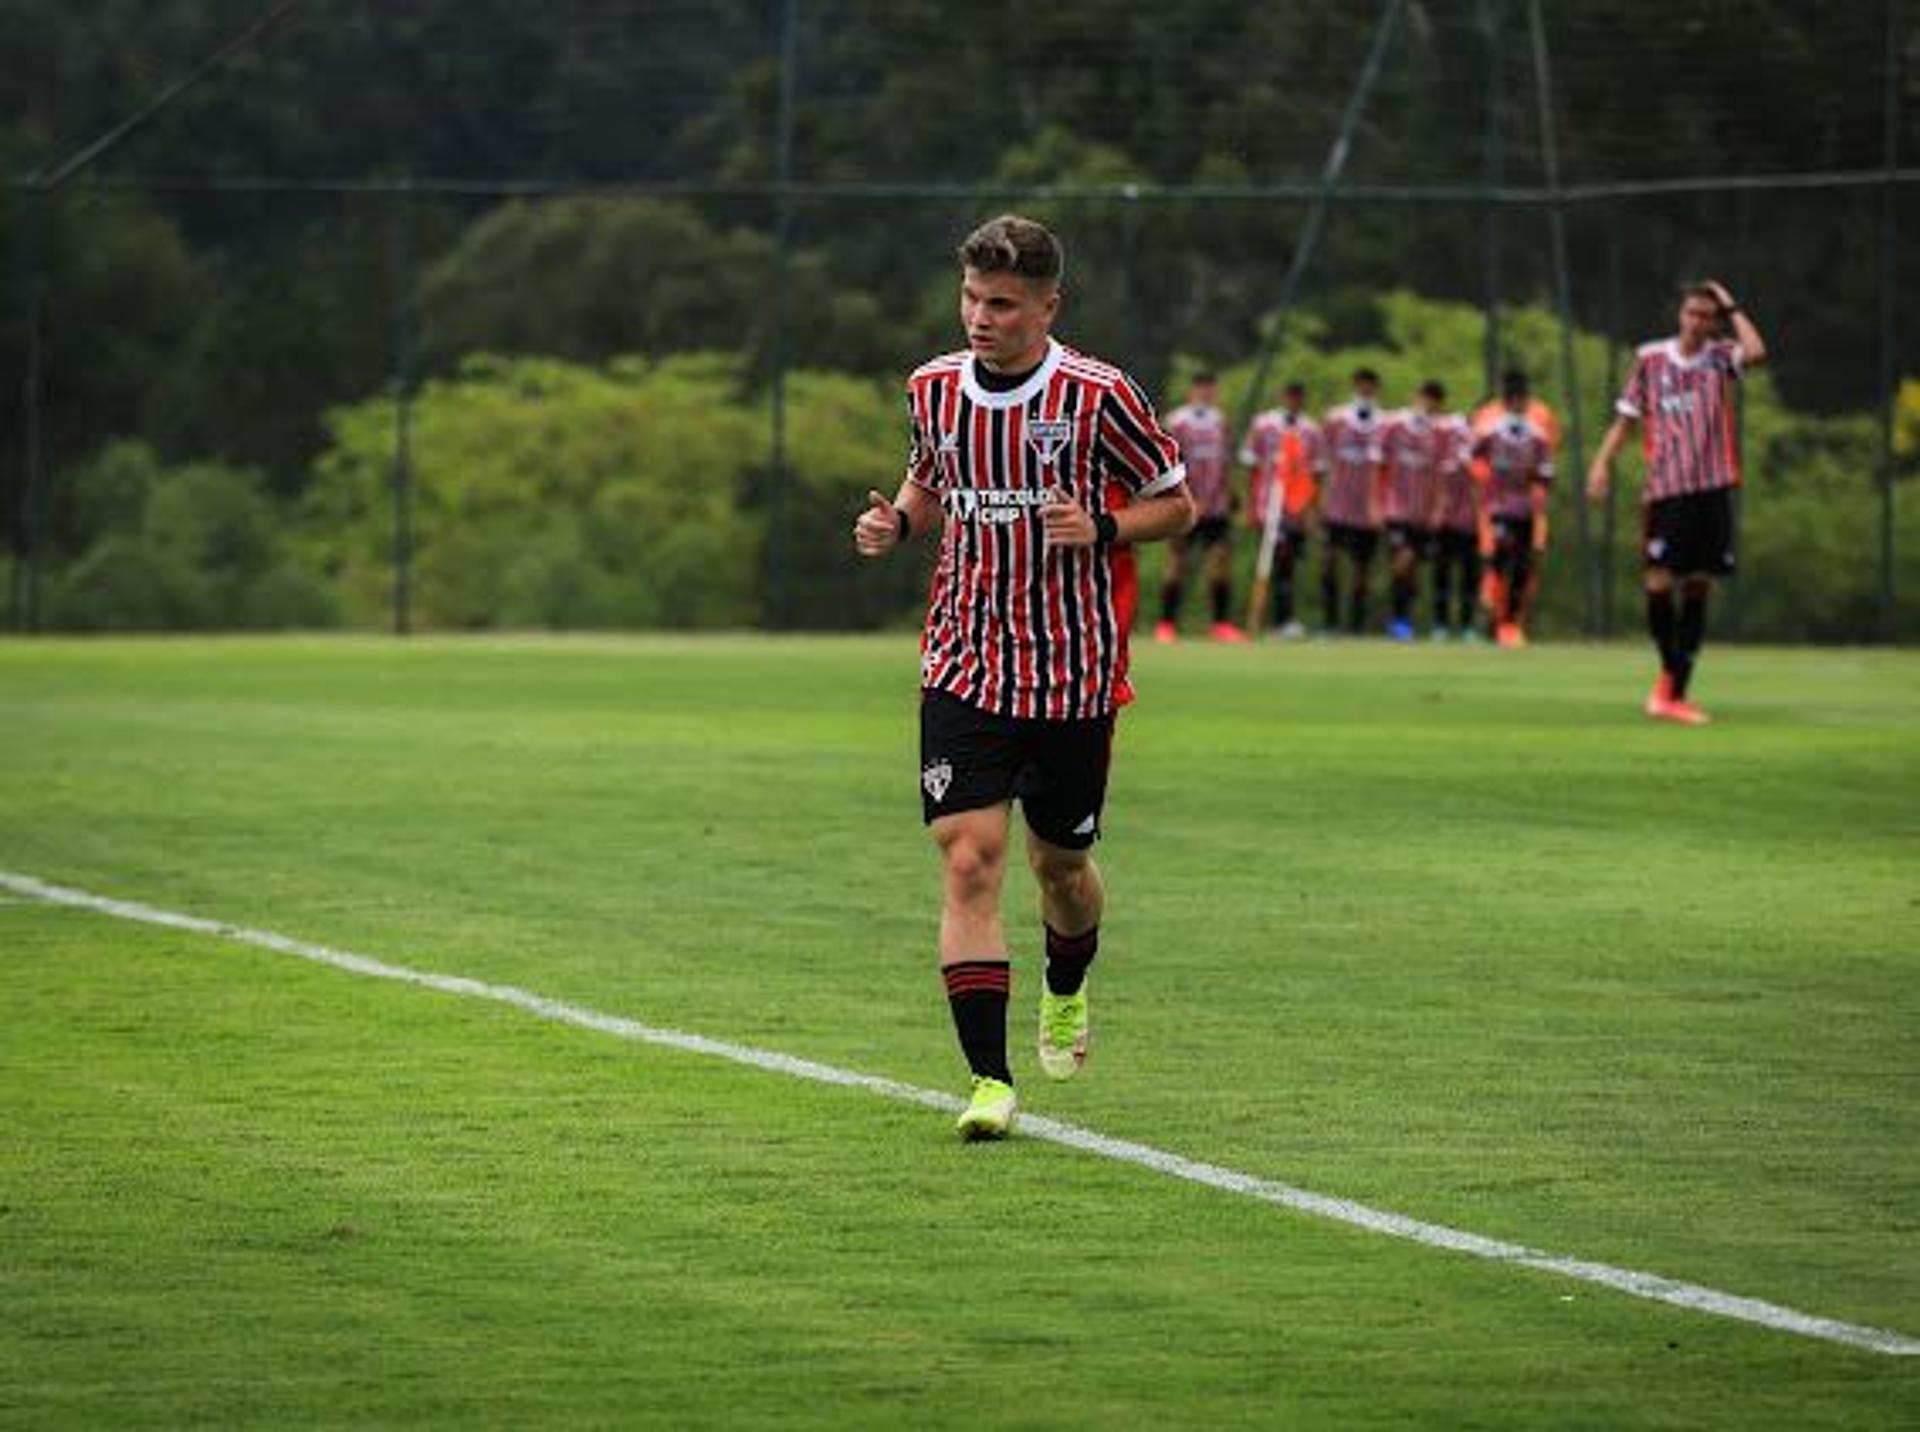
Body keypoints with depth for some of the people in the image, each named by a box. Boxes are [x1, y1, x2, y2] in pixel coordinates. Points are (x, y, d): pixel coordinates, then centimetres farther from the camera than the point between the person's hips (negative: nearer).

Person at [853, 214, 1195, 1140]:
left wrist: (1102, 528, -18)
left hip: (1073, 672, -2)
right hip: (962, 670, 2)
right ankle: (990, 1081, -14)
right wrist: (896, 523, -1)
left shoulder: (1098, 396, -10)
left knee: (1060, 862, 13)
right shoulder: (934, 390, 2)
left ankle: (1066, 994, 48)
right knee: (969, 860, -13)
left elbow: (1177, 504, 1)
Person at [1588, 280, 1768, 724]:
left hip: (1713, 488, 1)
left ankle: (1676, 693, 8)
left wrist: (1731, 308, -4)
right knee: (1660, 583, -10)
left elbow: (1756, 352, -16)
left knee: (1698, 589, 2)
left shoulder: (1719, 356, 6)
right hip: (1666, 488, -1)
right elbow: (1627, 416, 10)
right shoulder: (1650, 358, 7)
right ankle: (1670, 668, 16)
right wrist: (1603, 460, -4)